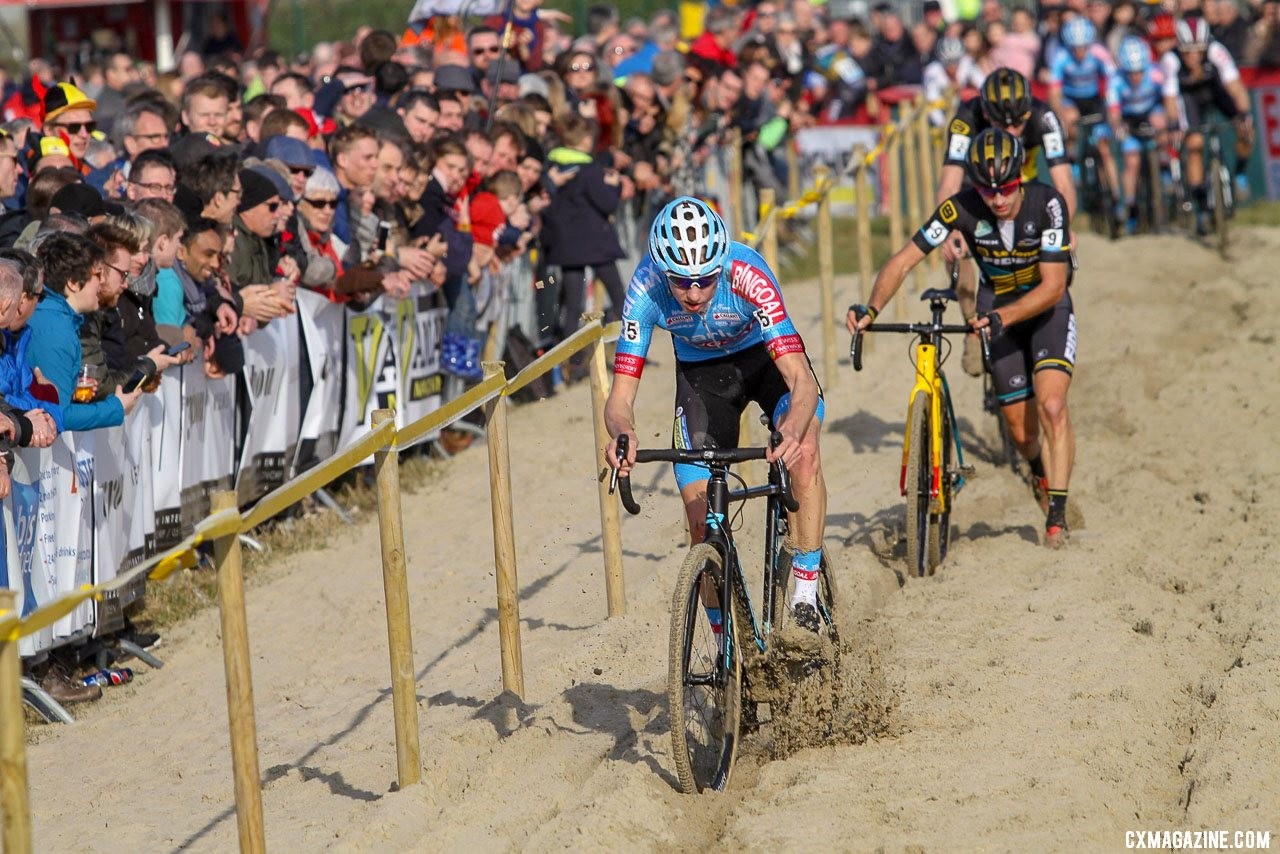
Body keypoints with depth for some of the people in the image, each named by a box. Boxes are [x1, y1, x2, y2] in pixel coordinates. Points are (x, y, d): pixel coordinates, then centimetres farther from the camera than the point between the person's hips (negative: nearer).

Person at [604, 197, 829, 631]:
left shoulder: (747, 275, -38)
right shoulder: (646, 288, -31)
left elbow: (802, 380, -43)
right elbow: (620, 398, -29)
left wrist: (793, 433, -64)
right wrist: (622, 432, -53)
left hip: (766, 354, -2)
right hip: (701, 371, 2)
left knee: (803, 453, -32)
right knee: (702, 519, -6)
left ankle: (805, 596, -20)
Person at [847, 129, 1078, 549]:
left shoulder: (1047, 204, -29)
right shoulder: (961, 208, -25)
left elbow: (1052, 285, -30)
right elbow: (903, 261, -23)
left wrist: (1002, 317, -46)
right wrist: (871, 309, -39)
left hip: (1046, 308, -2)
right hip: (998, 313, 2)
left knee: (1051, 406, -24)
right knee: (1022, 431, 5)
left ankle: (1057, 515, -15)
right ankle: (1041, 474, 40)